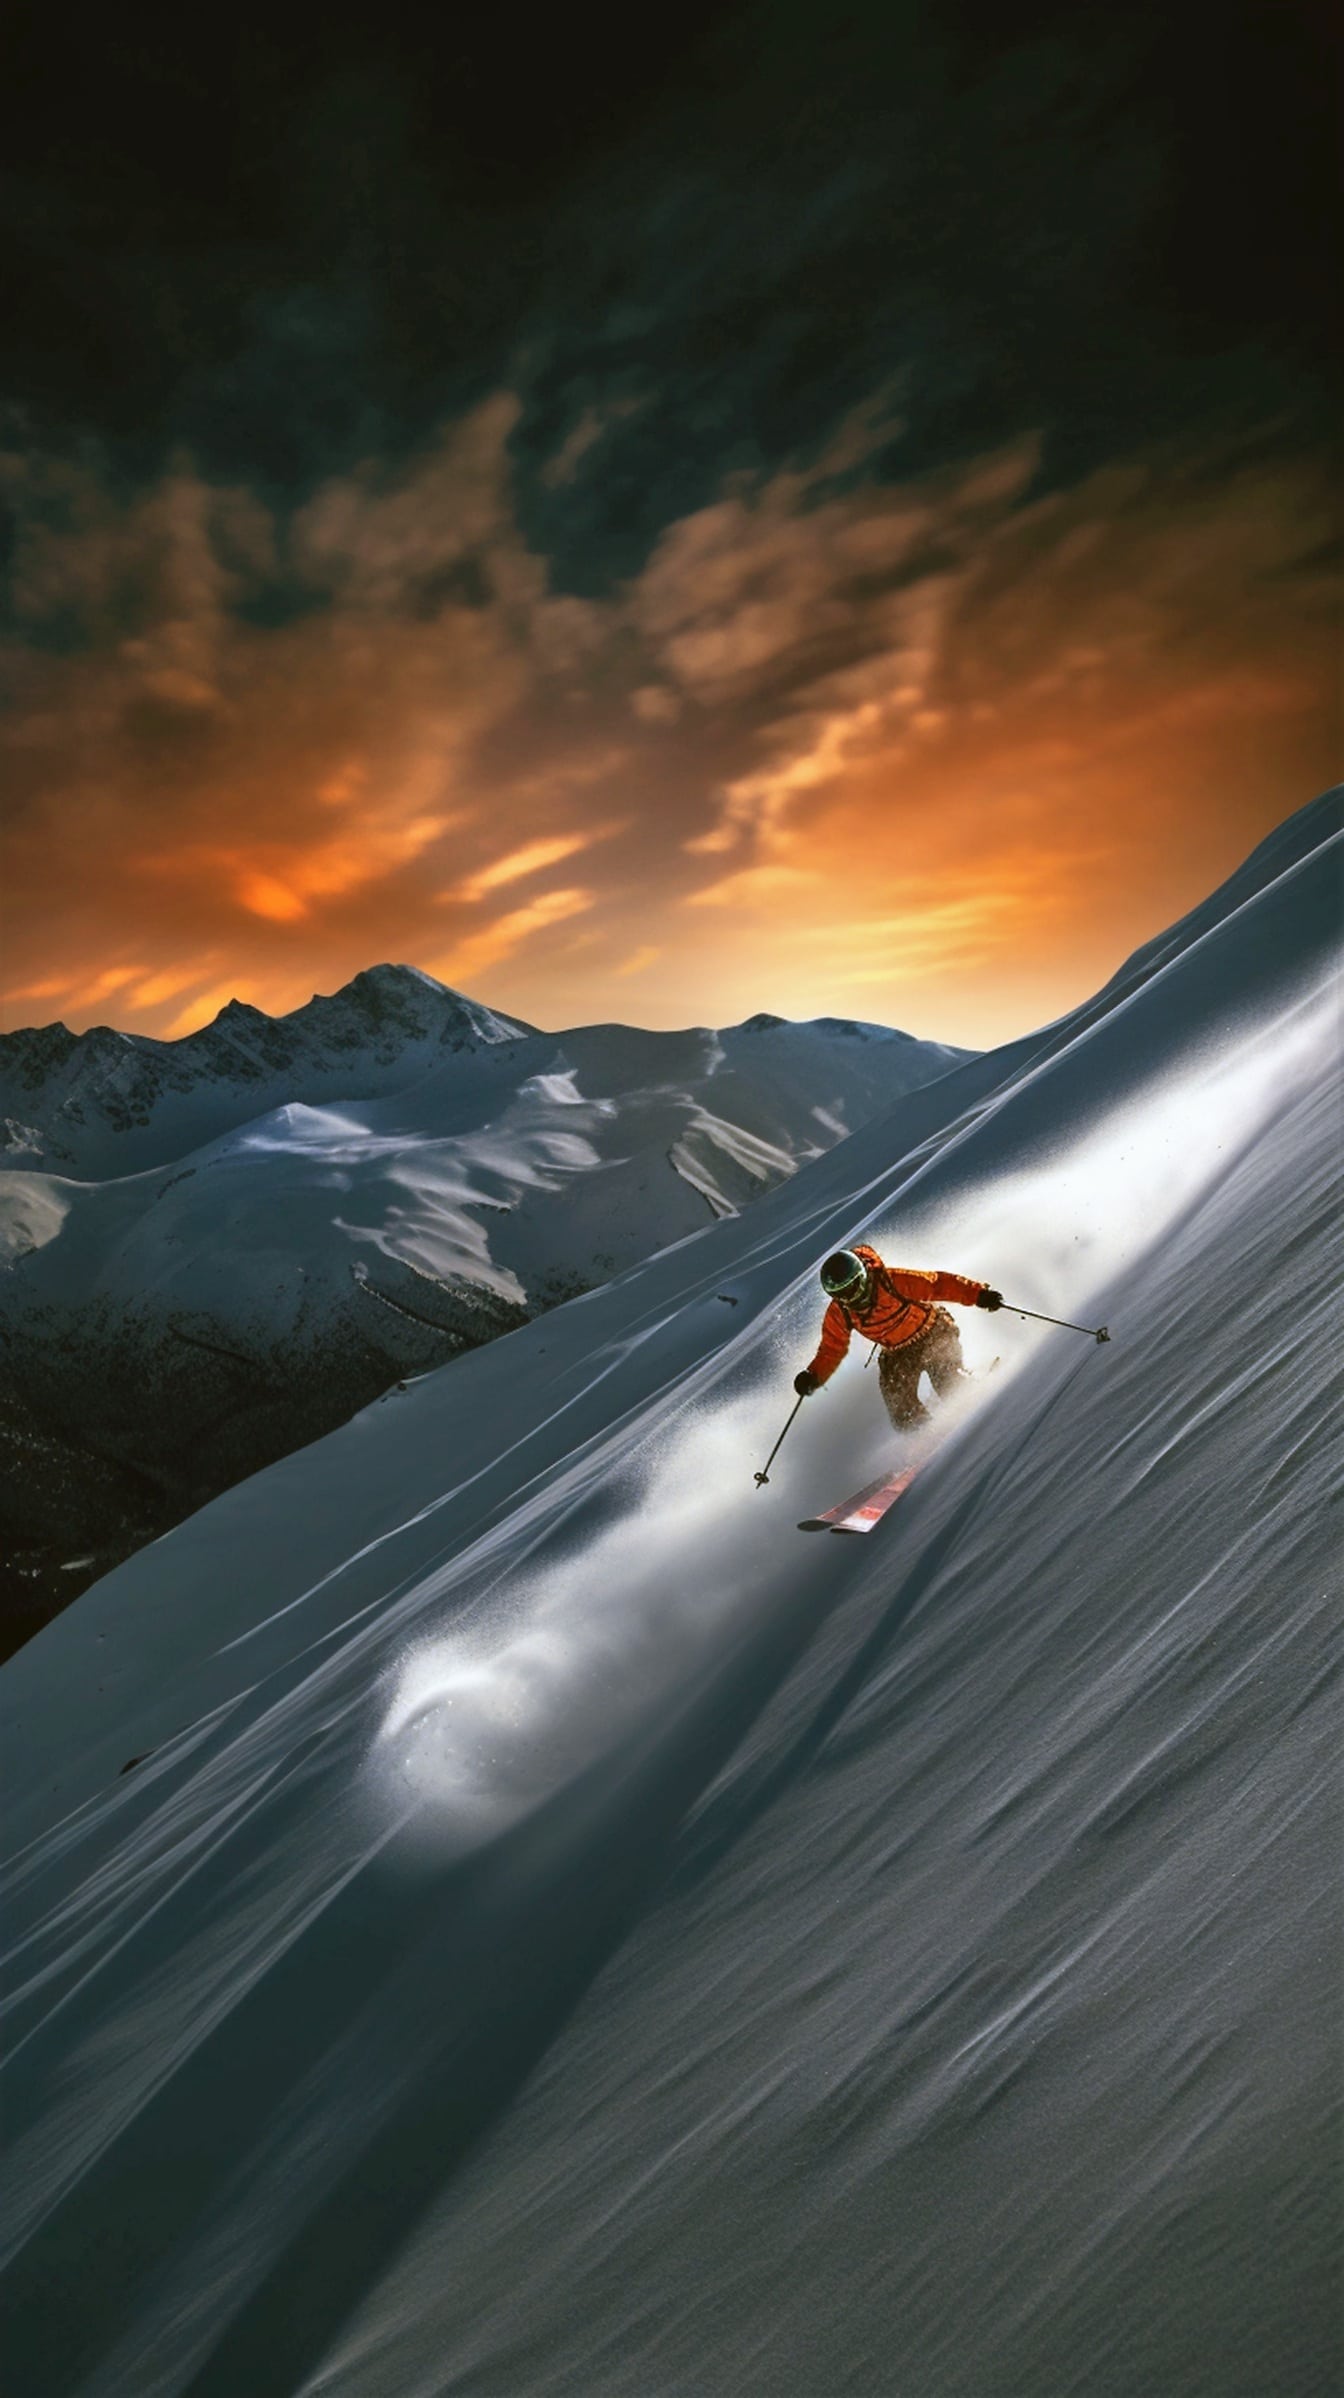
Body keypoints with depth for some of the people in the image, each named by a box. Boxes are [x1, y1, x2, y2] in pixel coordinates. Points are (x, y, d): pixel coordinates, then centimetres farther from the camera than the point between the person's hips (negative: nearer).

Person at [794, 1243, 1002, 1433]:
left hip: (934, 1334, -4)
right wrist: (813, 1377, -21)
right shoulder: (838, 1313, -17)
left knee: (949, 1383, -22)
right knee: (902, 1410, -10)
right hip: (897, 1354, 4)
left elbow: (939, 1284, -28)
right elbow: (831, 1350, -5)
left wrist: (978, 1294, -38)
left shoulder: (892, 1281, -30)